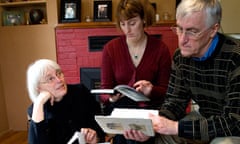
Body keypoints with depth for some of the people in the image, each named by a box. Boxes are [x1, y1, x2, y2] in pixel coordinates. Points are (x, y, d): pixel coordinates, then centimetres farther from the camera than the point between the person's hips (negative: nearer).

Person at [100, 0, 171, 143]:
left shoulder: (160, 48, -4)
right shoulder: (110, 48, -3)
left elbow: (165, 91, 0)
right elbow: (105, 89, 1)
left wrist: (151, 91, -21)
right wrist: (111, 98, -21)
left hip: (149, 106, 0)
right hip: (119, 106, 0)